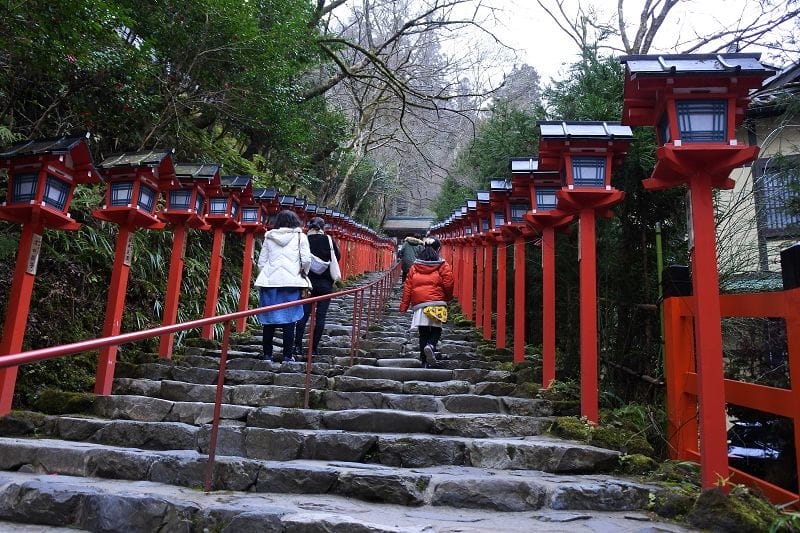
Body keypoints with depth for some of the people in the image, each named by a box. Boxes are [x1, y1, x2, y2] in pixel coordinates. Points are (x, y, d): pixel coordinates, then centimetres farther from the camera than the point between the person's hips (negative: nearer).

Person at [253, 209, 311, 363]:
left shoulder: (269, 237, 8)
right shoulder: (300, 236, 1)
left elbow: (261, 261, 7)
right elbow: (306, 260, -7)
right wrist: (303, 273, 11)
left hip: (270, 282, 3)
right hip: (291, 283, -2)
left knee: (269, 320, 9)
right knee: (289, 320, 3)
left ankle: (267, 354, 15)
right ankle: (287, 355, 5)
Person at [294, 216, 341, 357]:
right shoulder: (328, 239, -4)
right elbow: (337, 257, 3)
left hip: (308, 281, 1)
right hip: (325, 282, -1)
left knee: (304, 314, 7)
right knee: (321, 316, 4)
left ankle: (298, 345, 1)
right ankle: (314, 348, 6)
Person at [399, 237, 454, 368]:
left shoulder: (415, 266, 10)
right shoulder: (443, 265, 1)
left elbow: (407, 286, 7)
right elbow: (448, 284, -3)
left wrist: (404, 305, 9)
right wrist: (448, 298, 17)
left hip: (419, 303, 3)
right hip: (437, 302, -2)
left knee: (423, 332, 8)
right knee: (436, 329, 10)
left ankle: (424, 362, 8)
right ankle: (431, 345, -20)